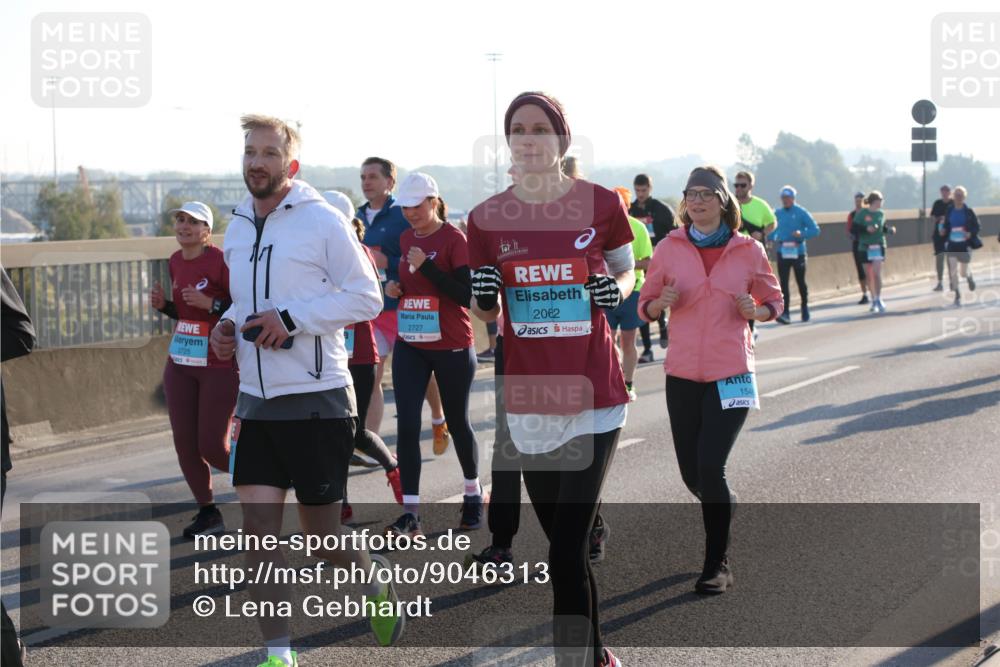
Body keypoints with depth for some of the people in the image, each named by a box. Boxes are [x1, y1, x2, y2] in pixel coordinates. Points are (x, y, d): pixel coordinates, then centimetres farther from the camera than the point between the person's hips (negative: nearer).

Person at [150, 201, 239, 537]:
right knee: (184, 444, 4)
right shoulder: (176, 262, 9)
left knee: (212, 447, -5)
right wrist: (163, 305, 3)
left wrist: (211, 304, -26)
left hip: (220, 367, -7)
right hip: (180, 365, 7)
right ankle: (208, 513, 17)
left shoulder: (220, 261, -14)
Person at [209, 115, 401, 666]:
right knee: (258, 529, -2)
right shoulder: (237, 228, 10)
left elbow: (366, 296, -11)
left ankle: (374, 576, 35)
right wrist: (228, 326, 2)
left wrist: (291, 318, -19)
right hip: (256, 400, 6)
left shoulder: (322, 221, -10)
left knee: (322, 537, 3)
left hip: (317, 401, -6)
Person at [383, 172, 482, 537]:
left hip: (452, 347, -5)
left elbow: (467, 295, -17)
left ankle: (473, 491, 35)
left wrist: (427, 265, -23)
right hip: (409, 346, 5)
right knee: (406, 425, -7)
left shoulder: (454, 239, -11)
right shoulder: (406, 239, 8)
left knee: (457, 422, 11)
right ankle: (410, 513, -7)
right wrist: (395, 288, 0)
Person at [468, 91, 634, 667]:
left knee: (567, 552, -10)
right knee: (565, 546, 12)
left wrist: (617, 289, -8)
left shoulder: (601, 204, -3)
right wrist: (484, 296, -11)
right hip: (528, 399, 3)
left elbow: (627, 270, 14)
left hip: (592, 397, -3)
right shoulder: (488, 219, 2)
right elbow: (488, 314, 12)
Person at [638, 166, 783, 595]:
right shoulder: (669, 249, 2)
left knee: (710, 468, -13)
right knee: (693, 475, 9)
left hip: (730, 375, -3)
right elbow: (645, 306, 8)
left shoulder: (748, 251, 0)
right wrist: (662, 302, -14)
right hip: (682, 376, 3)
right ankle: (727, 511, 42)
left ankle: (718, 565, 0)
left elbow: (774, 302, 12)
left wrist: (754, 312, -11)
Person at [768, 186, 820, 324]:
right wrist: (771, 238, -6)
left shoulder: (801, 213, -4)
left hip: (798, 252, -2)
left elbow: (815, 230, -7)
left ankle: (805, 309, 29)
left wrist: (802, 234, -23)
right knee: (783, 283, -7)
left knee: (800, 282, 10)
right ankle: (785, 313, -11)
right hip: (782, 252, 2)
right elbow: (773, 229, 16)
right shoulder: (777, 213, 8)